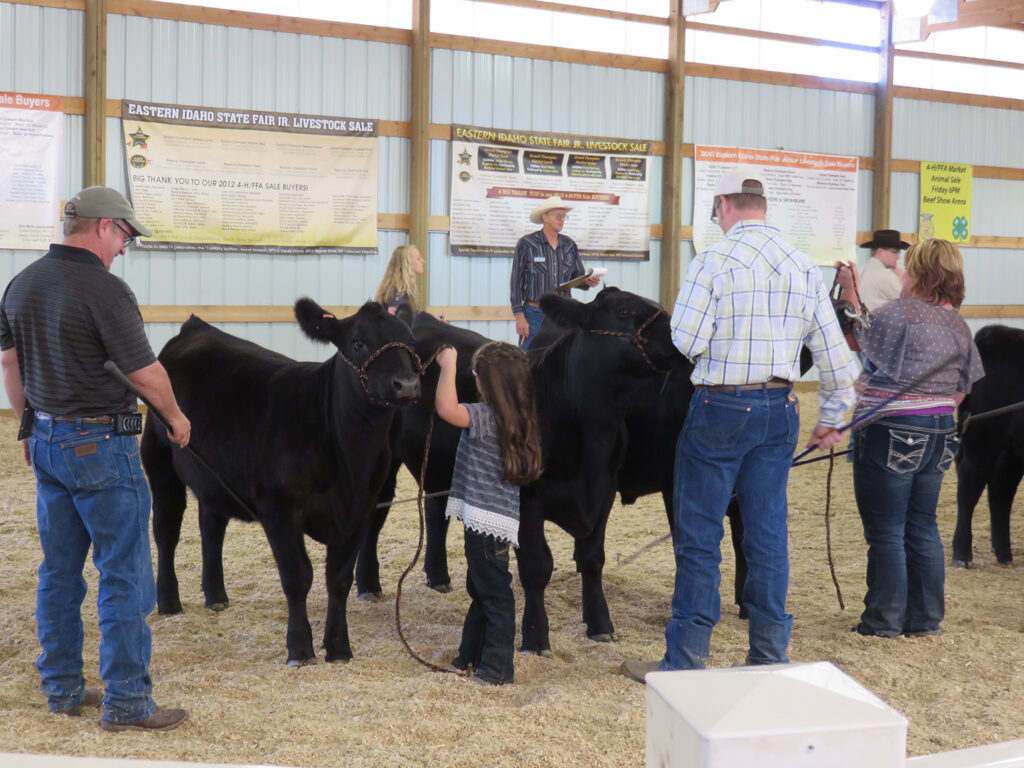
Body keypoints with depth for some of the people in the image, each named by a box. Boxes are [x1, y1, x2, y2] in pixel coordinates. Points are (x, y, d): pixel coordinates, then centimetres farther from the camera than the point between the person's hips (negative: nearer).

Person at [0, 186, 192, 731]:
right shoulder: (104, 289, -17)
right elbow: (145, 373, -16)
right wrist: (175, 418, 2)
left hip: (46, 440, 8)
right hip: (99, 444, -8)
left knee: (59, 569, 15)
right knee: (124, 573, -1)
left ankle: (62, 688, 23)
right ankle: (125, 702, 3)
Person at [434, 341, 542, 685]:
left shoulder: (487, 416, -20)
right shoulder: (516, 420, 8)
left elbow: (446, 408, -32)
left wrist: (448, 365, -20)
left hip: (488, 522, -10)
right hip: (490, 519, 10)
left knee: (494, 594, -1)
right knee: (480, 590, 20)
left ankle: (498, 666, 6)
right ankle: (471, 655, 32)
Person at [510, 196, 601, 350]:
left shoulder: (569, 246, 11)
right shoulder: (526, 244, -2)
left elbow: (576, 277, 17)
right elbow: (516, 282, -3)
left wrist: (588, 282, -8)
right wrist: (519, 316, -8)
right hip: (534, 314, -4)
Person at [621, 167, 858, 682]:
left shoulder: (715, 260, -11)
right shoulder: (805, 268, 6)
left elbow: (685, 340, -15)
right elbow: (833, 354, 9)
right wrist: (832, 418, 19)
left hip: (720, 408, -5)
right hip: (779, 409, 5)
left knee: (698, 536, 4)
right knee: (768, 534, 12)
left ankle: (685, 663, 10)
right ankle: (770, 657, 20)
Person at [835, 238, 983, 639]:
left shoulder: (898, 313, -17)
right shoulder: (958, 324, 8)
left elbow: (857, 338, -3)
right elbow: (961, 390, 13)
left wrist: (850, 291, 4)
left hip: (892, 436, -8)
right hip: (940, 436, 8)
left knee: (885, 533, 2)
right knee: (923, 529, 15)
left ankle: (884, 620, 9)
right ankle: (926, 618, 22)